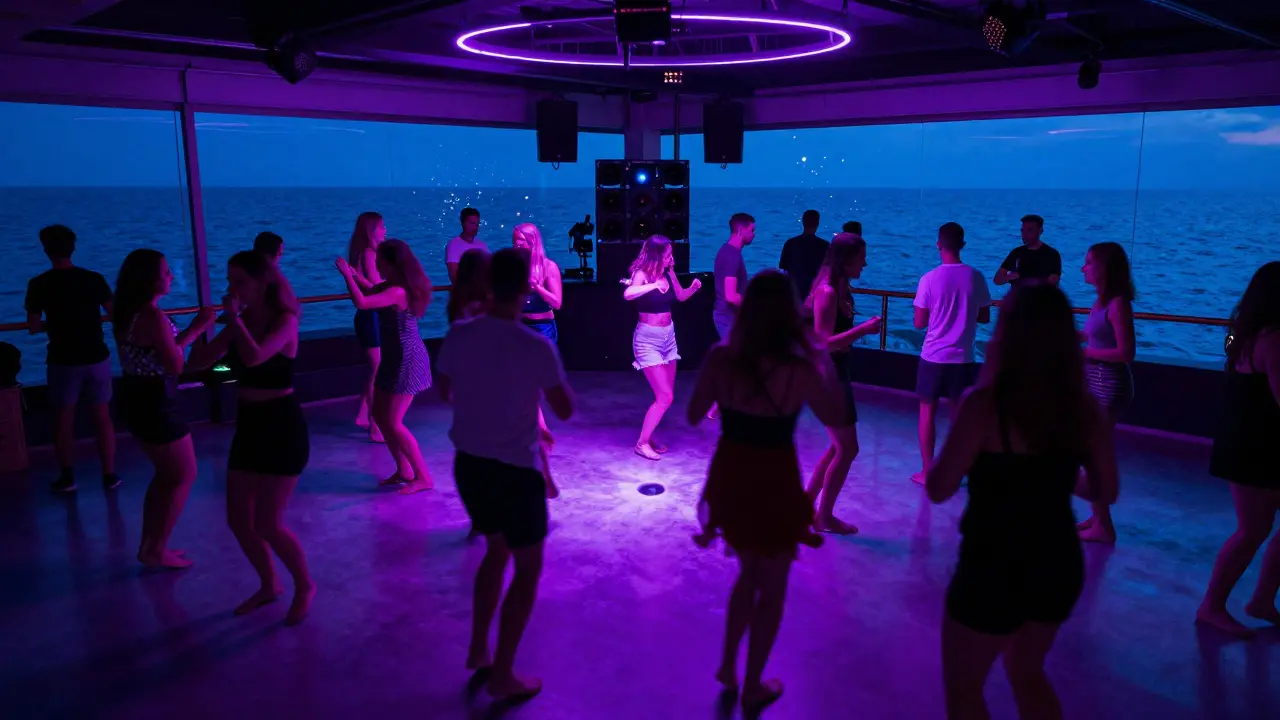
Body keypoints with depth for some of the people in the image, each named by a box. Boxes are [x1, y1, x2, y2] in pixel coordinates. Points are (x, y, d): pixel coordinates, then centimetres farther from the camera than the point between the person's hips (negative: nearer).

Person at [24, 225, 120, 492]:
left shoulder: (39, 285, -7)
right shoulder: (94, 279, -5)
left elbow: (33, 327, -6)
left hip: (63, 361, -1)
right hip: (96, 357, 1)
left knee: (63, 419, 11)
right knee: (103, 417, 10)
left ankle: (67, 477, 18)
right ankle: (109, 475, 13)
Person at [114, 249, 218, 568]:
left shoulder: (128, 314, 8)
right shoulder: (153, 317, -22)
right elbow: (175, 366, -18)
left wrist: (194, 329, 11)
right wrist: (194, 331, -7)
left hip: (137, 402, 10)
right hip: (155, 406, -10)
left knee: (166, 474, 23)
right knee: (184, 476, 6)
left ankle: (150, 545, 30)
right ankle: (156, 551, 14)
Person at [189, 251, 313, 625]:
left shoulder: (284, 321, -15)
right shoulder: (241, 322, 6)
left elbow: (254, 357, -34)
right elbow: (198, 362, 2)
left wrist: (234, 318, -20)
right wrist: (228, 324, -9)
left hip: (282, 427, -7)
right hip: (249, 426, 8)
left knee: (267, 524, -6)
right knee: (238, 520, 12)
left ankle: (304, 586, 18)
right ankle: (269, 585, 33)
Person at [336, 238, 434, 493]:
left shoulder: (398, 292, -25)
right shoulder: (389, 287, 5)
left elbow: (361, 303, -35)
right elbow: (368, 294, 22)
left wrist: (347, 274, -23)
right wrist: (353, 275, 7)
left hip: (406, 362, -10)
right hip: (395, 359, 10)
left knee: (393, 423, -6)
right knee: (380, 415, 15)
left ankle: (423, 477, 3)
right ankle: (404, 470, 24)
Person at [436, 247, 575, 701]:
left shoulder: (459, 335, -6)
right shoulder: (536, 347, -20)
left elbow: (444, 393, 9)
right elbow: (565, 410, -9)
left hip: (468, 464, 6)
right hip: (515, 471, -5)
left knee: (497, 551, 27)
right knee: (528, 569, 12)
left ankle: (478, 651, 35)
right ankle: (502, 675, 18)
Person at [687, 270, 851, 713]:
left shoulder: (720, 357, -12)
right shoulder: (800, 370, -20)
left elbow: (694, 416, 1)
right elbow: (837, 419, -2)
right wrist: (825, 363, 3)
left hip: (730, 478, 4)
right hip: (773, 483, -4)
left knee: (749, 573, 30)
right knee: (772, 588, 19)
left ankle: (728, 666, 40)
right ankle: (753, 687, 34)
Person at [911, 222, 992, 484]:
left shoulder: (930, 278, -11)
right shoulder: (975, 277, -3)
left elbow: (919, 323, -7)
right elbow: (984, 317, 6)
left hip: (933, 356, -2)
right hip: (963, 357, 2)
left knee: (928, 411, 9)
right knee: (958, 412, 15)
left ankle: (927, 472, 13)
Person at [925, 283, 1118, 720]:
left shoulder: (985, 404, -21)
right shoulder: (1085, 408, -5)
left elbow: (938, 488, -17)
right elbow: (1105, 491, 6)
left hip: (995, 567, -6)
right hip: (1059, 564, 6)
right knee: (1028, 675, 30)